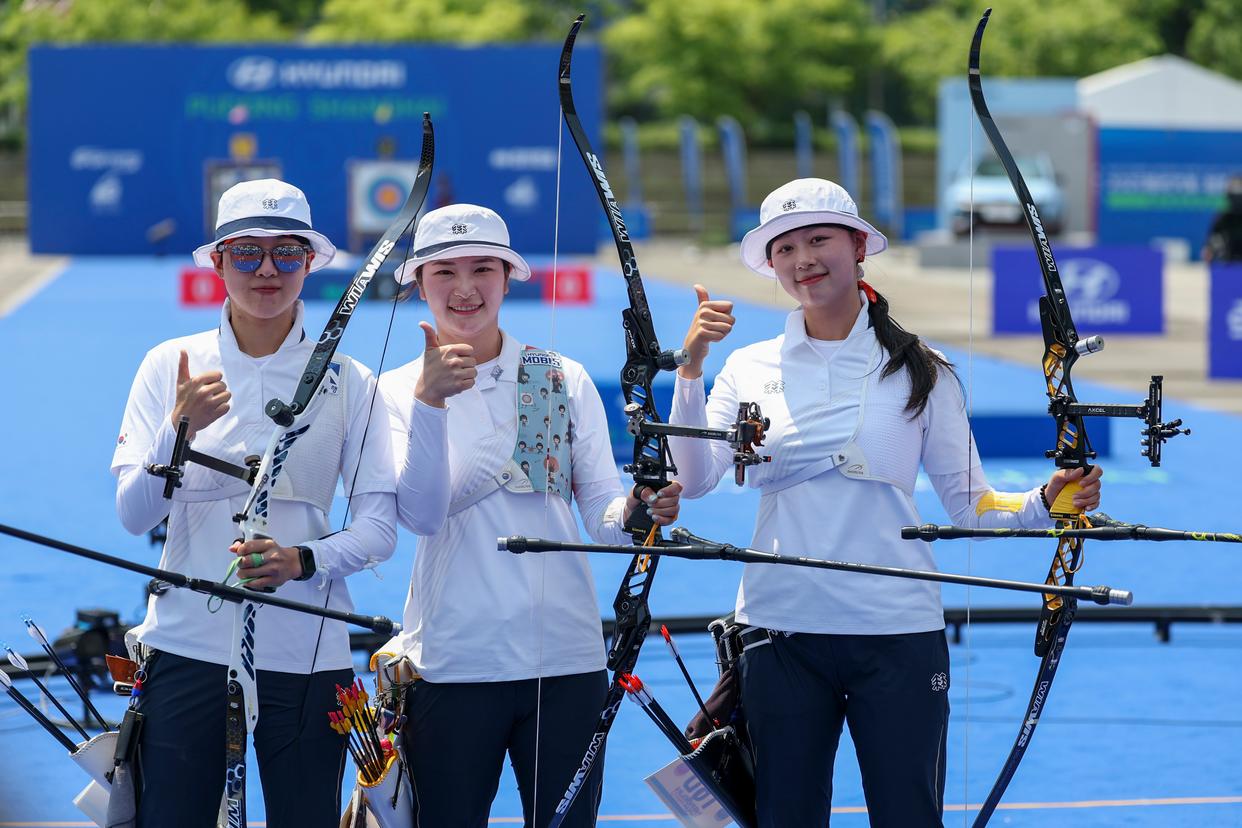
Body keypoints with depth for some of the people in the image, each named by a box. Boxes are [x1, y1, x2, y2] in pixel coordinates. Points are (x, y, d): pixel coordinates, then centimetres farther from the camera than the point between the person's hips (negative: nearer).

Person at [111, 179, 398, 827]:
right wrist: (181, 428, -20)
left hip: (306, 652, 0)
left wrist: (304, 559, -19)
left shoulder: (346, 382, 4)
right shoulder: (171, 366, 4)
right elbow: (134, 514, -3)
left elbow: (380, 527, 0)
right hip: (187, 645, 0)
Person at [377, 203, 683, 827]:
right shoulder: (398, 391, 2)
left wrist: (637, 512, -19)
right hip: (452, 663, -1)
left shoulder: (564, 380, 6)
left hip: (566, 658, 1)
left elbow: (603, 512, 4)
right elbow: (421, 514, -12)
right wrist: (430, 401, -23)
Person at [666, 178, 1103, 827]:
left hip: (898, 633, -1)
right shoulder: (749, 369, 6)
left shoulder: (921, 373, 4)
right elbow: (693, 478, -5)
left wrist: (1044, 502, -15)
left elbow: (971, 503, 3)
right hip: (782, 633, 1)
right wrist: (690, 368, -13)